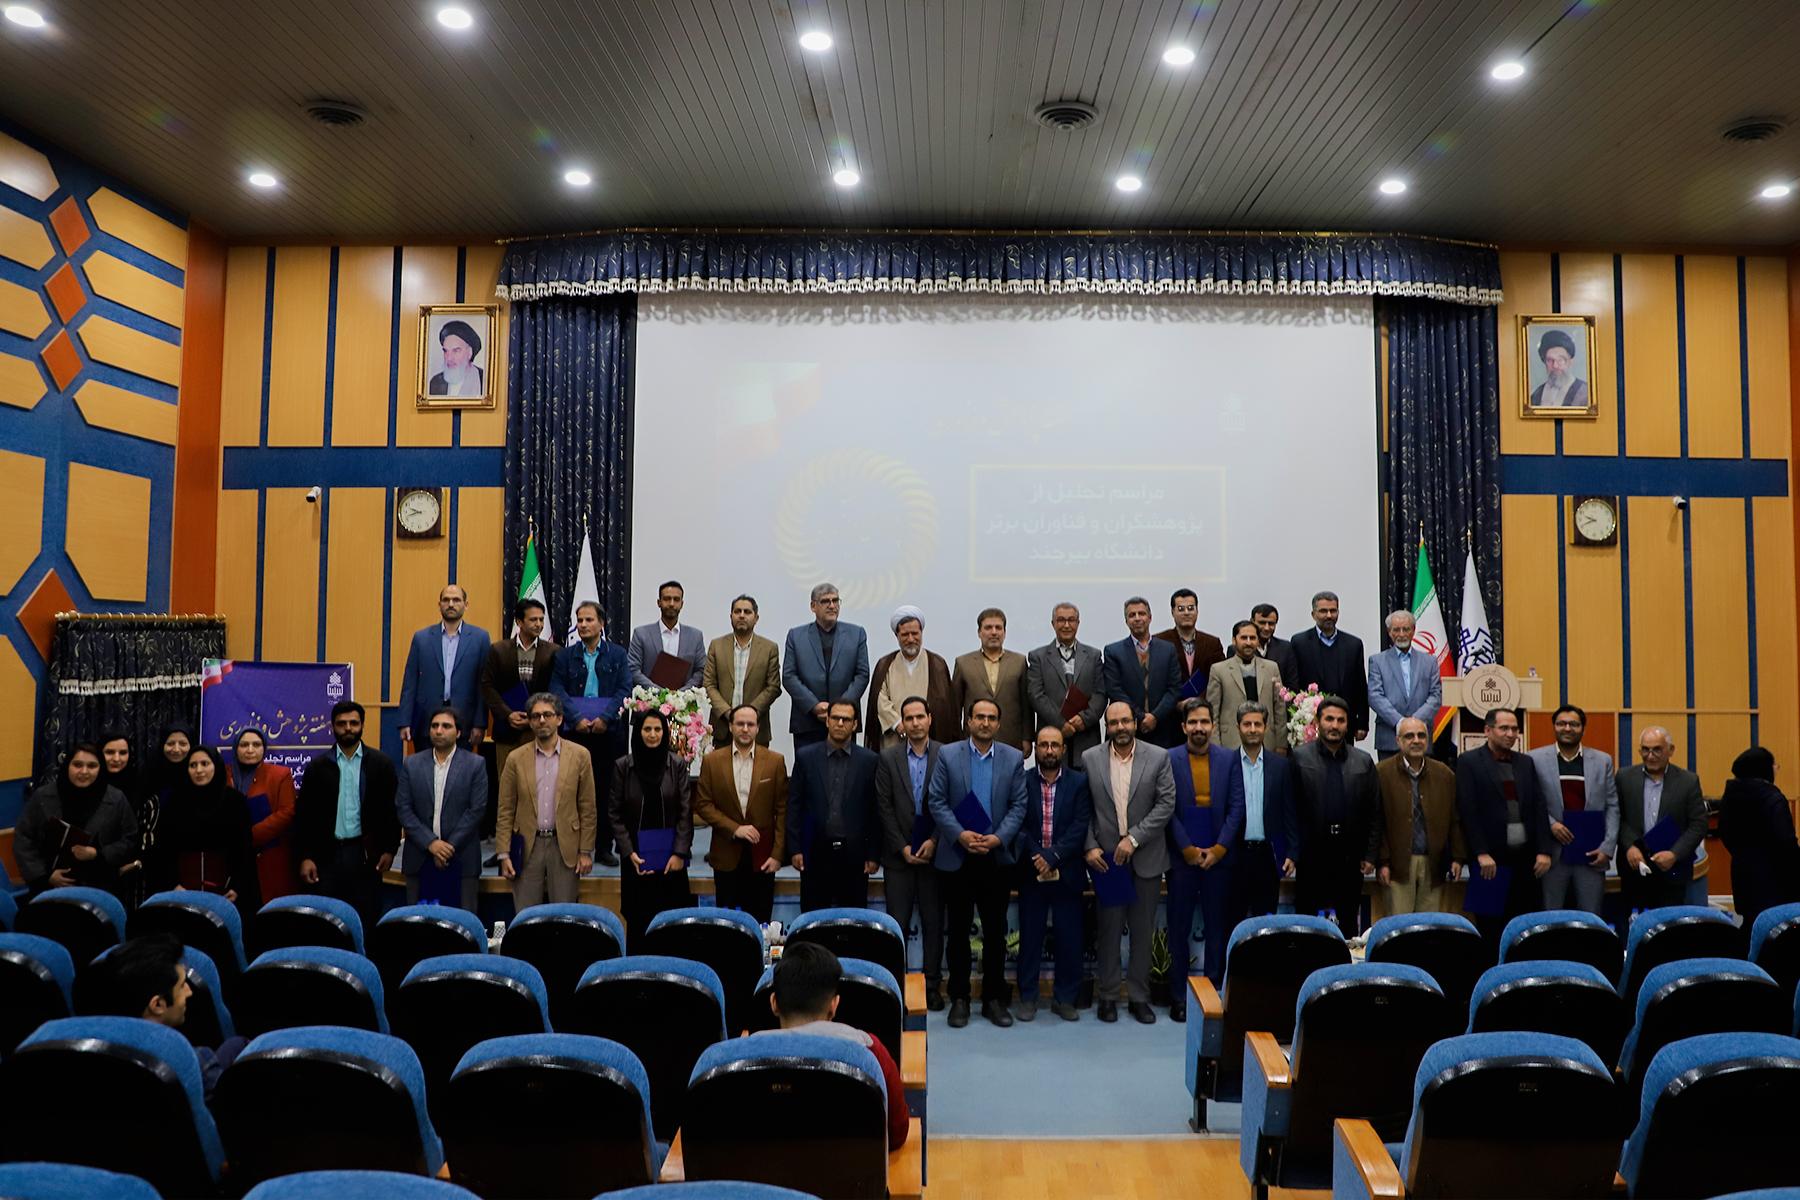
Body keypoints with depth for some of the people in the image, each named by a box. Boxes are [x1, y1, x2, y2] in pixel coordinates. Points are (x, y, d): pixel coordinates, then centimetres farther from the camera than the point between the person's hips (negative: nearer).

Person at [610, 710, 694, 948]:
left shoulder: (677, 766, 1)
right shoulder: (622, 766, 0)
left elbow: (686, 813, 0)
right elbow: (614, 814, 2)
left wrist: (680, 853, -8)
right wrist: (628, 852, -7)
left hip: (670, 858, 0)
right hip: (635, 858, 0)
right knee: (637, 920, 1)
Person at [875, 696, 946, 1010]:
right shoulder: (888, 758, 1)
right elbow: (884, 808, -1)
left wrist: (934, 840, -9)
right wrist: (902, 847, -6)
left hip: (934, 852, 0)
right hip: (899, 853, 0)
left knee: (934, 922, 7)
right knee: (898, 923, 3)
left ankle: (933, 985, 16)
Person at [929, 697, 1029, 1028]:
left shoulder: (1014, 758, 3)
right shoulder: (947, 754, 0)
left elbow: (1018, 805, 0)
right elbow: (937, 802, -3)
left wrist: (998, 838, -13)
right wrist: (960, 834, -14)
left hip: (996, 858, 1)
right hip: (957, 857, -1)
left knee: (995, 931, 8)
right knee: (959, 930, 8)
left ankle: (994, 998, 20)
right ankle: (959, 998, 19)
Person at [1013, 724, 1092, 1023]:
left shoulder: (1079, 782, 1)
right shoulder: (1022, 782, 1)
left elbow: (1080, 826, -6)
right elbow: (1018, 825, -3)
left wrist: (1052, 856, -15)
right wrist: (1035, 857, -15)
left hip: (1066, 873, 0)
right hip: (1031, 874, 0)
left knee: (1070, 938, 6)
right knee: (1030, 937, 7)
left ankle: (1064, 998, 20)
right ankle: (1027, 997, 18)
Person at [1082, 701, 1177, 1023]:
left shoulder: (1158, 759, -2)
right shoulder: (1090, 759, 0)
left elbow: (1166, 804, -7)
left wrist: (1133, 838, -13)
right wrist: (1090, 846, -9)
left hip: (1145, 857, 0)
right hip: (1105, 857, 0)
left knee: (1142, 930, 9)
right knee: (1109, 929, 8)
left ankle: (1139, 996, 21)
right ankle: (1108, 995, 20)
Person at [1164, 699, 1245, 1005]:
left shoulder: (1229, 758, 2)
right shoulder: (1169, 759, -3)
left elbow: (1237, 807, 0)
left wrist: (1219, 849, -7)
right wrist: (1188, 849, -8)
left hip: (1219, 856, 1)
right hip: (1181, 856, -1)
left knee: (1218, 929, 8)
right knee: (1179, 928, 6)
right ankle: (1178, 998, 14)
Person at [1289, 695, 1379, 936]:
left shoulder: (1364, 762, 7)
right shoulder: (1299, 757, -1)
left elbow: (1374, 812, 7)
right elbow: (1290, 807, -3)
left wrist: (1369, 855, 3)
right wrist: (1290, 851, -7)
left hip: (1350, 858, 2)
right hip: (1311, 856, -2)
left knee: (1348, 925, 8)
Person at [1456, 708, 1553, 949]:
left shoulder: (1526, 763, 15)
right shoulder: (1468, 762, -1)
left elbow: (1539, 808, 11)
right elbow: (1467, 811, -8)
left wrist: (1544, 850, 1)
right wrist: (1482, 854, -14)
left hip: (1526, 857, 4)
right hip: (1491, 859, -4)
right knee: (1491, 925, 2)